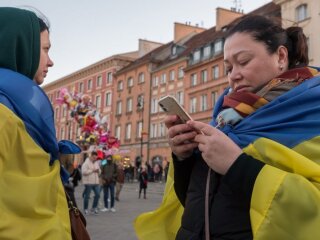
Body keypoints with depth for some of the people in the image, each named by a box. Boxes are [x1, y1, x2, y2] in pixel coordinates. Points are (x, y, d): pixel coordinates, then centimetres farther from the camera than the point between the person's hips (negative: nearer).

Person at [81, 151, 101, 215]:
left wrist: (98, 171, -3)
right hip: (88, 182, -7)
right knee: (87, 196, 1)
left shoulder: (96, 163, 15)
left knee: (97, 194, 4)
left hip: (96, 182, 7)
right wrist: (92, 170, -15)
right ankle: (85, 209, 12)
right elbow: (84, 172, -19)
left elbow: (99, 172, 21)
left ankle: (94, 208, 17)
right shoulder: (86, 163, -8)